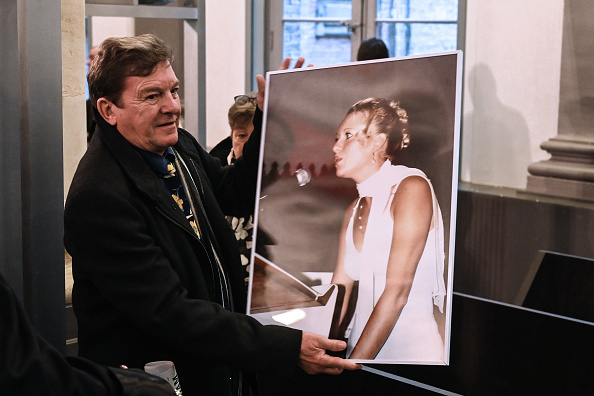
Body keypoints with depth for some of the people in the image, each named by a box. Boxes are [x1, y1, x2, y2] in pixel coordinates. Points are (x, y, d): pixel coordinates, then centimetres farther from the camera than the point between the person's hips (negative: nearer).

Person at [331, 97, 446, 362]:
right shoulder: (354, 211, 13)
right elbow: (338, 294, 10)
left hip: (411, 349, -6)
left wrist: (354, 362, -18)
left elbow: (397, 292, -15)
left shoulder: (411, 188, -8)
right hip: (362, 348, 6)